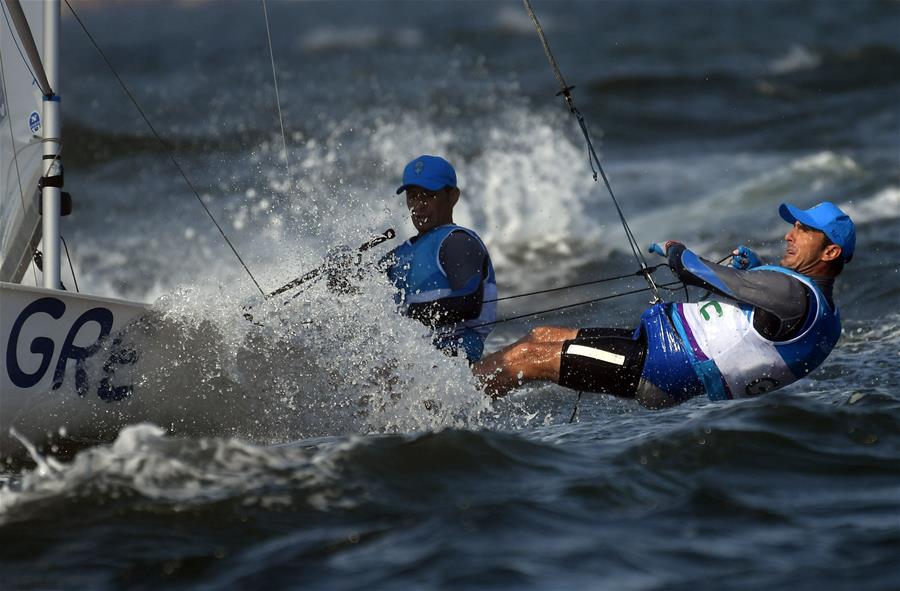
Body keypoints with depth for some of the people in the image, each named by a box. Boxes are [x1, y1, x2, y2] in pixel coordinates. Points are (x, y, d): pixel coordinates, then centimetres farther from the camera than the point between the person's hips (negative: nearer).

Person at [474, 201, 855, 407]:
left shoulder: (796, 293, -19)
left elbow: (702, 276, -12)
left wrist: (677, 254, 9)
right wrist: (752, 270, 18)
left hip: (657, 363, -10)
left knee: (524, 360, -8)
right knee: (540, 337, 13)